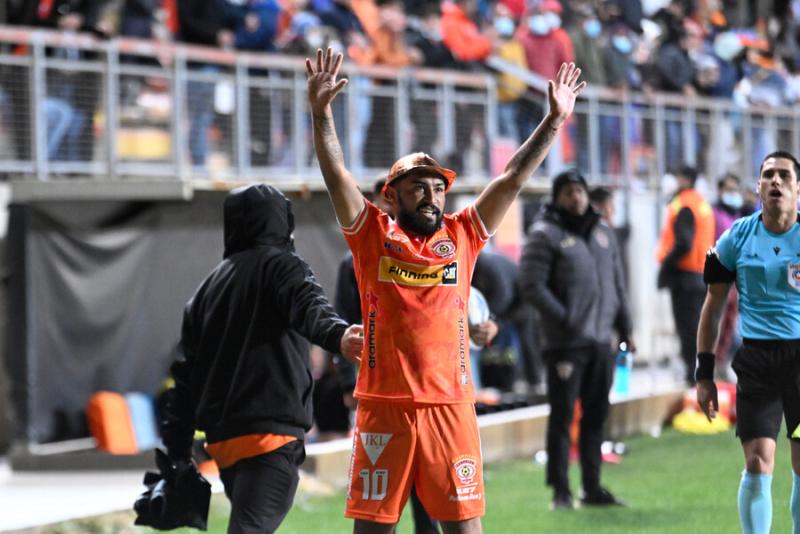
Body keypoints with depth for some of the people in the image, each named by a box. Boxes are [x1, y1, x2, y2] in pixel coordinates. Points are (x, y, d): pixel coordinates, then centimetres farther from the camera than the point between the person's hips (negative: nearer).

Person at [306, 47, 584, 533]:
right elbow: (337, 175, -6)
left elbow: (512, 180, 7)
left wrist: (554, 122, 2)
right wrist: (322, 113, -18)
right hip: (383, 404, -2)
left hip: (451, 405, 2)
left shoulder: (462, 236, 10)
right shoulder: (373, 235, 5)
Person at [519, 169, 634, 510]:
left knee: (595, 416, 10)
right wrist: (564, 319, -17)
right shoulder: (546, 235, -6)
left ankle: (592, 487, 17)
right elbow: (531, 285, -13)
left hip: (601, 341, 7)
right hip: (566, 342, -6)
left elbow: (617, 285, 21)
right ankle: (560, 490, -1)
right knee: (562, 416, -4)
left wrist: (625, 329, 16)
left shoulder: (603, 233, 16)